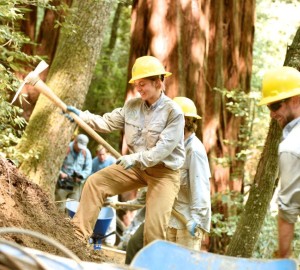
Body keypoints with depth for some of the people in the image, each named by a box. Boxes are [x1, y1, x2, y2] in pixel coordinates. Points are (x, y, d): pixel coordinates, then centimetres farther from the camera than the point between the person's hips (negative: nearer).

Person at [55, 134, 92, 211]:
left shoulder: (86, 153, 2)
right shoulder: (66, 149, -9)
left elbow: (88, 169, 4)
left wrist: (81, 176, -14)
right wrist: (60, 173, -19)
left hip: (76, 185, 3)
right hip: (63, 183, -3)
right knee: (60, 207, -3)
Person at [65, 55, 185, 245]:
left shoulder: (173, 112, -19)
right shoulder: (132, 106, 1)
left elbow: (164, 148, -24)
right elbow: (108, 122, 1)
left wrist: (136, 158, -30)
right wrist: (82, 116, -12)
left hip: (164, 172, -6)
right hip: (136, 166, 6)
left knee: (155, 226, -14)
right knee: (96, 182, -2)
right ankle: (79, 235, 4)